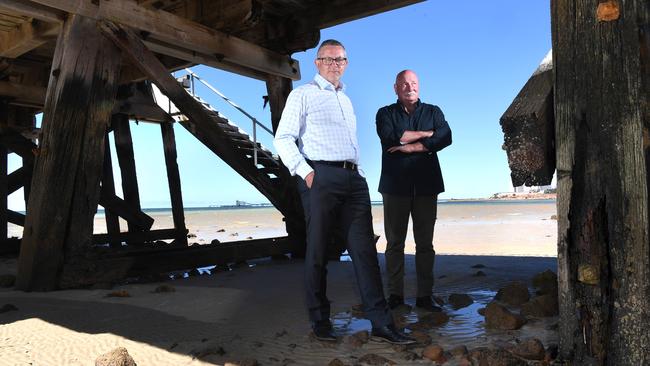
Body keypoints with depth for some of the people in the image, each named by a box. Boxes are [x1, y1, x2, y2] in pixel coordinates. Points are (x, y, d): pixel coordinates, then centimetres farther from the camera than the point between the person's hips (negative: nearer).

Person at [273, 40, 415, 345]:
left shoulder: (346, 100, 26)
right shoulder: (303, 94, 6)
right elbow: (283, 139, -2)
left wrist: (355, 170, 14)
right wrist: (305, 172, -13)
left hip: (353, 179, 6)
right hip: (321, 177, -6)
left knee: (364, 249, 0)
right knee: (317, 251, 1)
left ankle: (381, 323, 3)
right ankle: (320, 320, 14)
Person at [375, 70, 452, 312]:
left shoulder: (433, 112, 15)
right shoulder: (386, 113, 11)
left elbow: (446, 137, -4)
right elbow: (391, 137, -10)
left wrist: (411, 146, -11)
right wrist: (427, 134, -3)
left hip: (426, 185, 1)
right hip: (395, 185, -1)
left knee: (425, 243, 3)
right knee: (394, 242, 1)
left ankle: (425, 296, 10)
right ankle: (395, 295, 10)